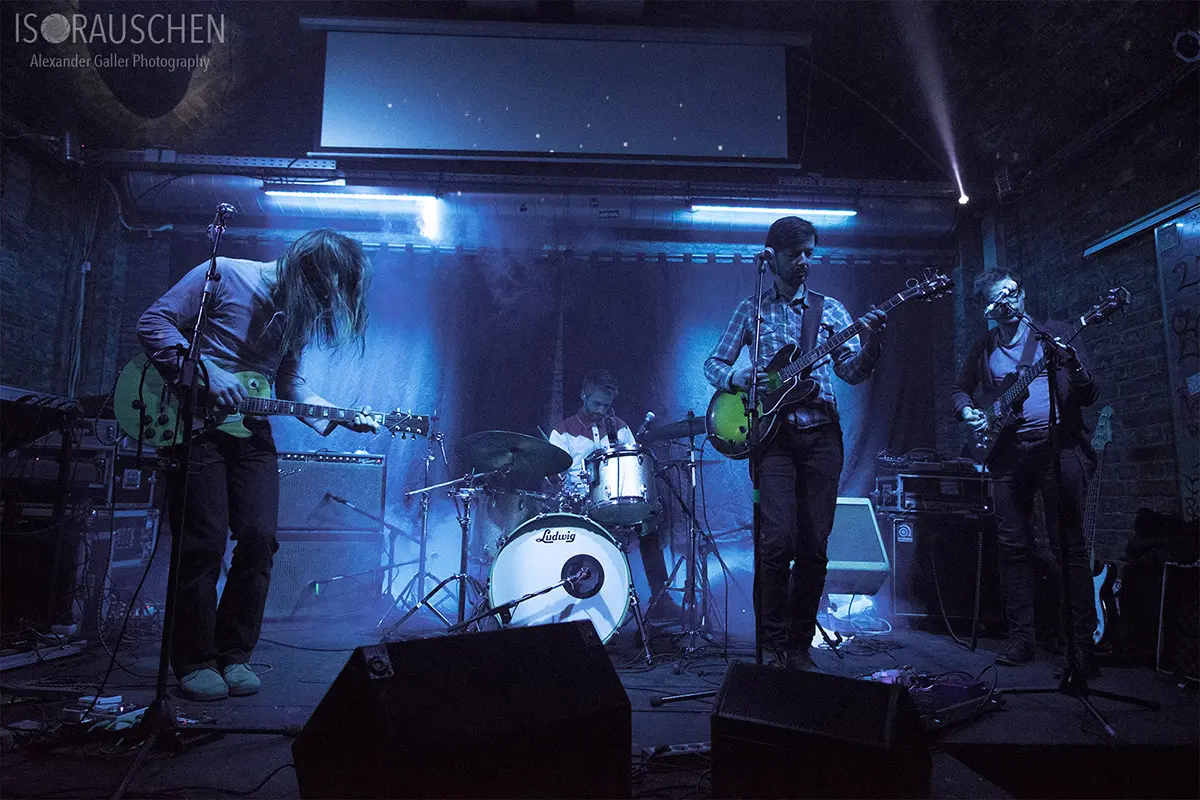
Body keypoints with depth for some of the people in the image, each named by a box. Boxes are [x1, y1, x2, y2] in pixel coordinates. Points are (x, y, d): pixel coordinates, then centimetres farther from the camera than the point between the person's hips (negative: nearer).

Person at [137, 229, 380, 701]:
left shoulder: (300, 312, 10)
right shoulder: (225, 275, -8)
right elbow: (153, 323, -8)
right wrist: (205, 371, -20)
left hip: (251, 427, 6)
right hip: (195, 421, -5)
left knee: (260, 539, -3)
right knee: (204, 544, -6)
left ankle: (233, 654, 13)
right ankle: (194, 663, 11)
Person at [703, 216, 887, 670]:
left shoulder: (830, 309, 15)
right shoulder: (752, 310, 12)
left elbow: (851, 371, 5)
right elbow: (713, 364, 11)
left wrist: (871, 344, -15)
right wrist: (737, 377, -11)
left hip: (822, 435, 2)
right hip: (773, 433, -2)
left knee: (814, 547, 2)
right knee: (777, 541, -12)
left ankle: (799, 645, 16)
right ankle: (773, 647, 3)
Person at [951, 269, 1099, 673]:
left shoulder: (1053, 333, 8)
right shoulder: (983, 348, 15)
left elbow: (1089, 397, 4)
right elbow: (960, 390, 23)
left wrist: (1074, 366, -17)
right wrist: (967, 411, 1)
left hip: (1057, 446, -3)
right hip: (1008, 453, 3)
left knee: (1070, 546, -5)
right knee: (1013, 546, 3)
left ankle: (1083, 641, 2)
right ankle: (1021, 637, 10)